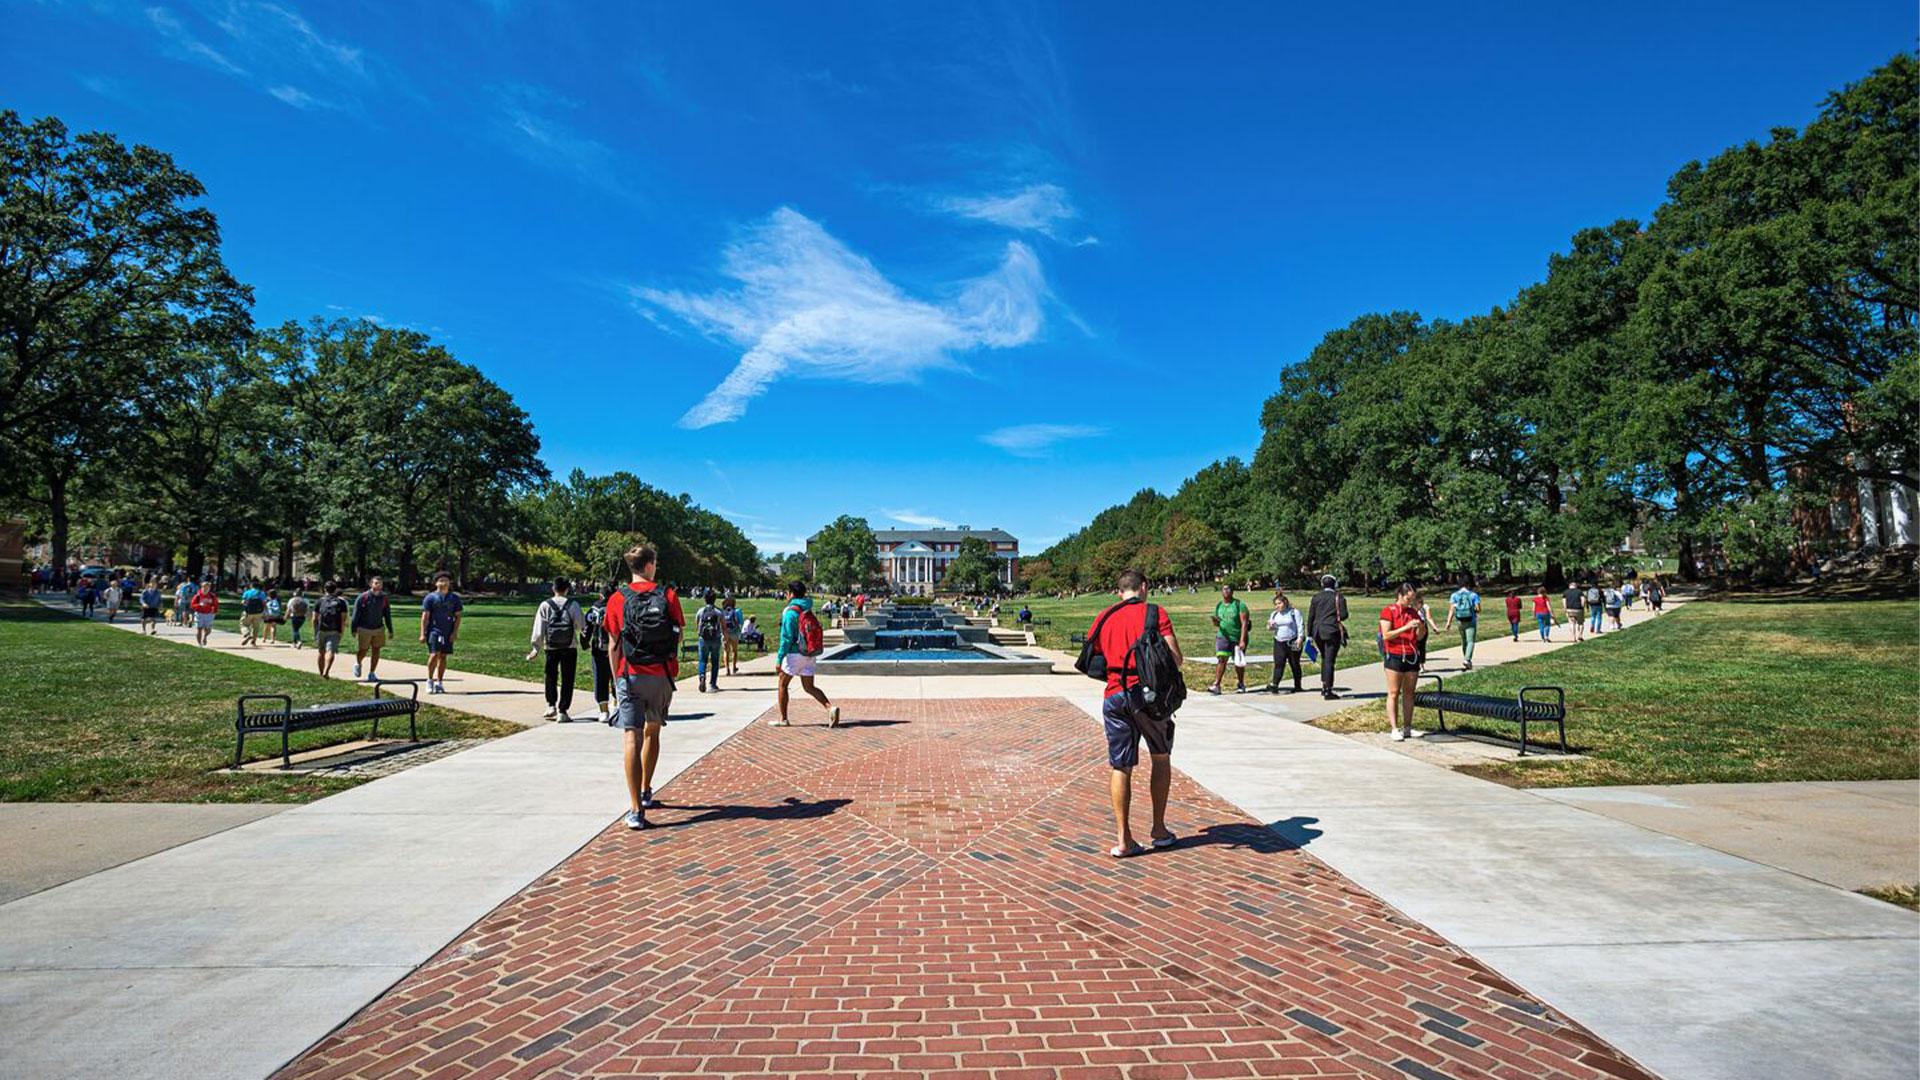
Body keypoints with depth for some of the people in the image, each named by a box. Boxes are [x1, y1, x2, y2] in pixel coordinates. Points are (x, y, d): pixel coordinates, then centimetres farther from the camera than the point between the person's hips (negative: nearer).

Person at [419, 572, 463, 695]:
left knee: (443, 656, 7)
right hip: (434, 630, -3)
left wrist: (455, 632, -1)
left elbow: (457, 616, 9)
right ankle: (430, 680, 3)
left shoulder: (454, 598, 8)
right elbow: (425, 617, -2)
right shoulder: (430, 597, 0)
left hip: (448, 633, 3)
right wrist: (422, 634, -7)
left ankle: (439, 682, 16)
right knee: (434, 655, -13)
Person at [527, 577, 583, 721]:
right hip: (570, 648, -1)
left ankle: (551, 705, 13)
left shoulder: (545, 605, -3)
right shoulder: (573, 605, -6)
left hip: (551, 648, 1)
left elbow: (538, 629, -3)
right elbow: (581, 625, -4)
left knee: (551, 677, 19)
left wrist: (536, 648, 4)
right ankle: (563, 712, 5)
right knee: (567, 680, 5)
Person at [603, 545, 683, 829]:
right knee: (652, 732, 21)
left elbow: (614, 647, 0)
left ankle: (637, 810, -12)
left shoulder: (617, 600, -1)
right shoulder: (668, 595, 0)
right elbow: (679, 635, 3)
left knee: (632, 739, -5)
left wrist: (616, 683, 7)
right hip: (663, 676, 2)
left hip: (630, 676, -2)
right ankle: (646, 792, 34)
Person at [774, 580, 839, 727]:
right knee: (809, 687, 10)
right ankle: (831, 707, -10)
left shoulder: (791, 612, -13)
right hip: (809, 655, 7)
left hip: (795, 654, -7)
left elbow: (786, 638, -17)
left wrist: (779, 659, -14)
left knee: (782, 684, 10)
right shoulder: (809, 611, 11)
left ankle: (782, 719, 15)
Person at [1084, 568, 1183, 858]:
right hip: (1149, 693, -2)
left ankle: (1123, 839, 4)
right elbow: (1175, 657, -7)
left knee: (1120, 768, 7)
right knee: (1160, 759, 18)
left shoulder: (1103, 619, 11)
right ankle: (1159, 829, 23)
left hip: (1114, 697, 2)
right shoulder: (1154, 612, 0)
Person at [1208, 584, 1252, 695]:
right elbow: (1217, 622, 18)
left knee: (1239, 663, 10)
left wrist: (1242, 640, -19)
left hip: (1238, 638, -3)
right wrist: (1216, 623, -8)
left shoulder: (1239, 605, -8)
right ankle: (1216, 686, -14)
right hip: (1223, 637, 3)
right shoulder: (1219, 606, 8)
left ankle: (1242, 685, 27)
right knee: (1221, 659, -11)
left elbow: (1244, 623, -12)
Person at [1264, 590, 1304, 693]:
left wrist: (1300, 637, -17)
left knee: (1295, 664, 6)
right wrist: (1270, 626, -4)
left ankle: (1297, 686, 17)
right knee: (1278, 664, -6)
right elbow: (1271, 627, 20)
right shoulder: (1274, 614, 14)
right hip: (1279, 643, 4)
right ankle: (1274, 685, -12)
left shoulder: (1294, 612, -2)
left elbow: (1300, 625, -6)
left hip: (1292, 643, -4)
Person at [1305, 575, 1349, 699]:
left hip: (1318, 632, 3)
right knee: (1329, 660, -2)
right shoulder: (1339, 597, -3)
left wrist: (1309, 634, 8)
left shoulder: (1316, 597, 4)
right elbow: (1343, 615, -10)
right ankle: (1328, 691, -3)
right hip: (1332, 632, -3)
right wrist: (1336, 616, 14)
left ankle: (1323, 686, 21)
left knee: (1325, 658, 20)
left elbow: (1310, 616, 3)